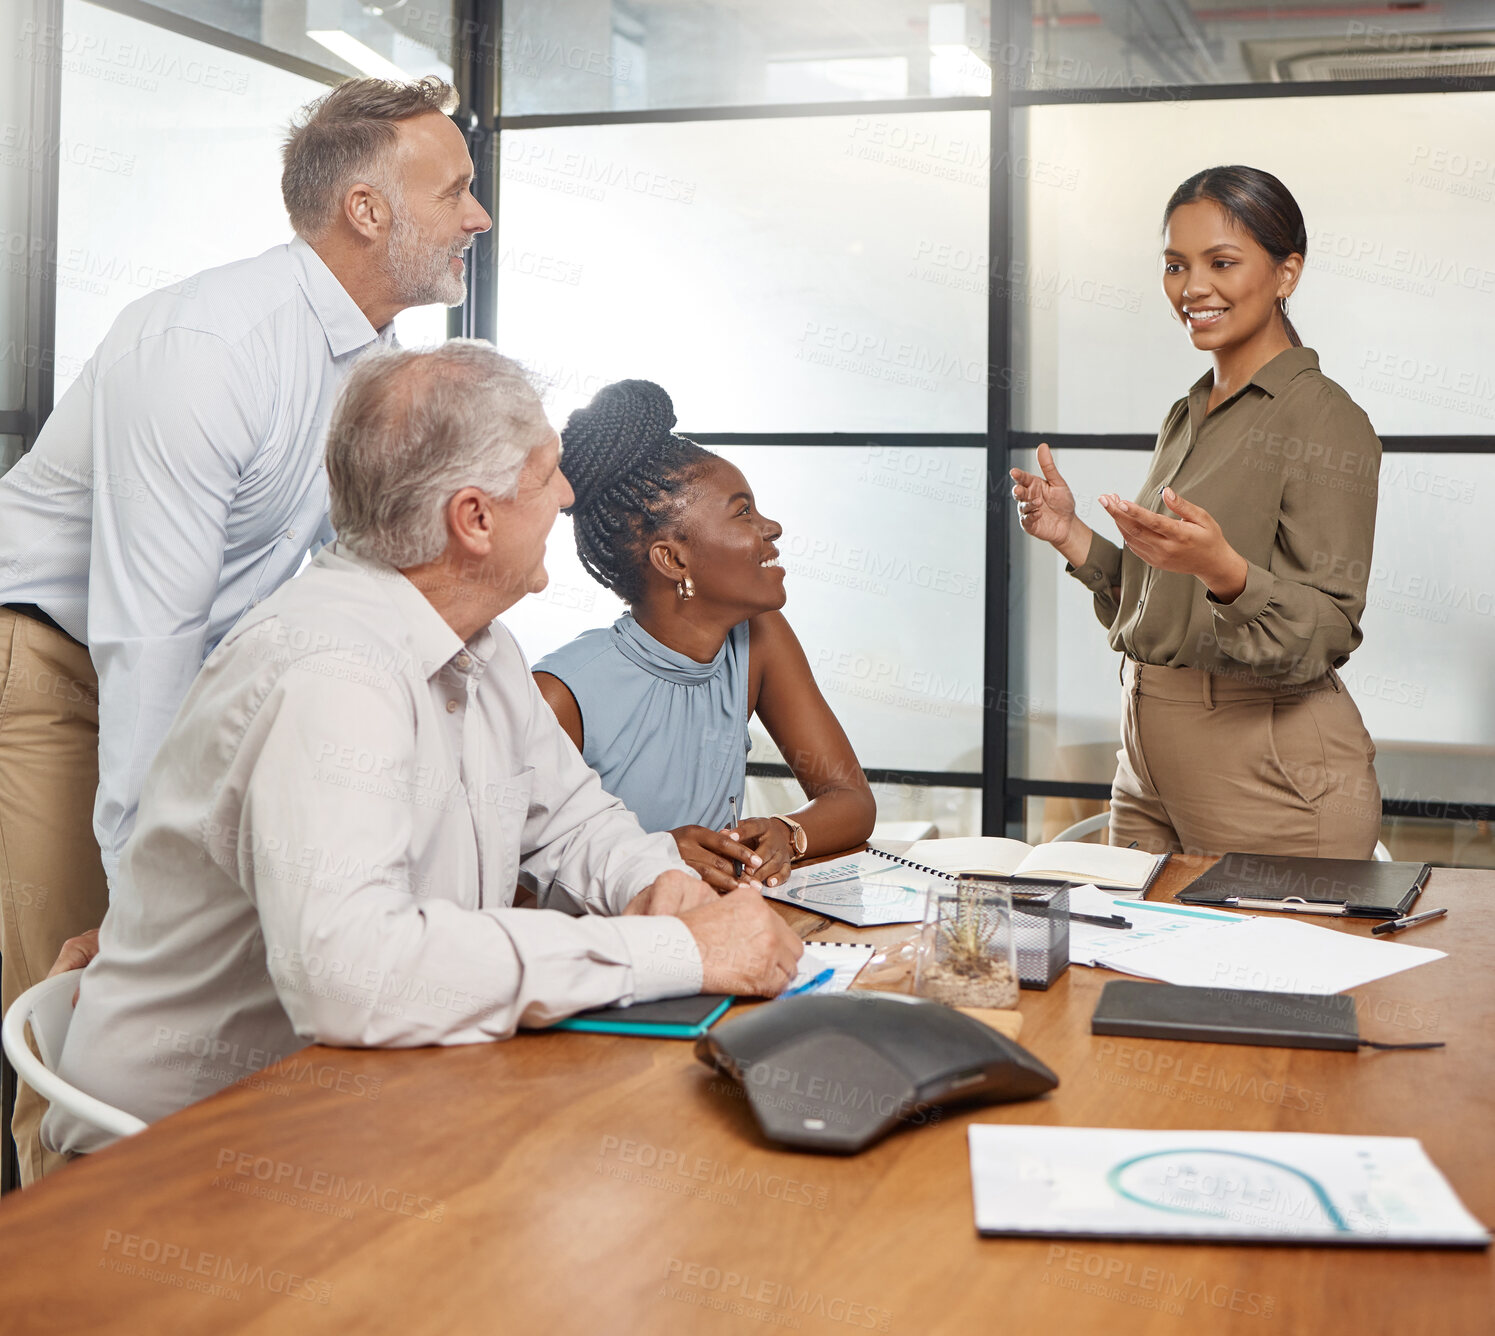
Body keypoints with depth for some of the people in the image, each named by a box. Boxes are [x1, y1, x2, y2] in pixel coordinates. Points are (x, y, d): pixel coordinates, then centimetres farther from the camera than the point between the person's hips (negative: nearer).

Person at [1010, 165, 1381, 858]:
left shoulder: (1325, 420, -11)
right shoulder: (1186, 419, 13)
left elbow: (1327, 634, -17)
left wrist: (1222, 569, -33)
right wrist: (1072, 535, 5)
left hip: (1271, 772, -7)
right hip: (1152, 760, 8)